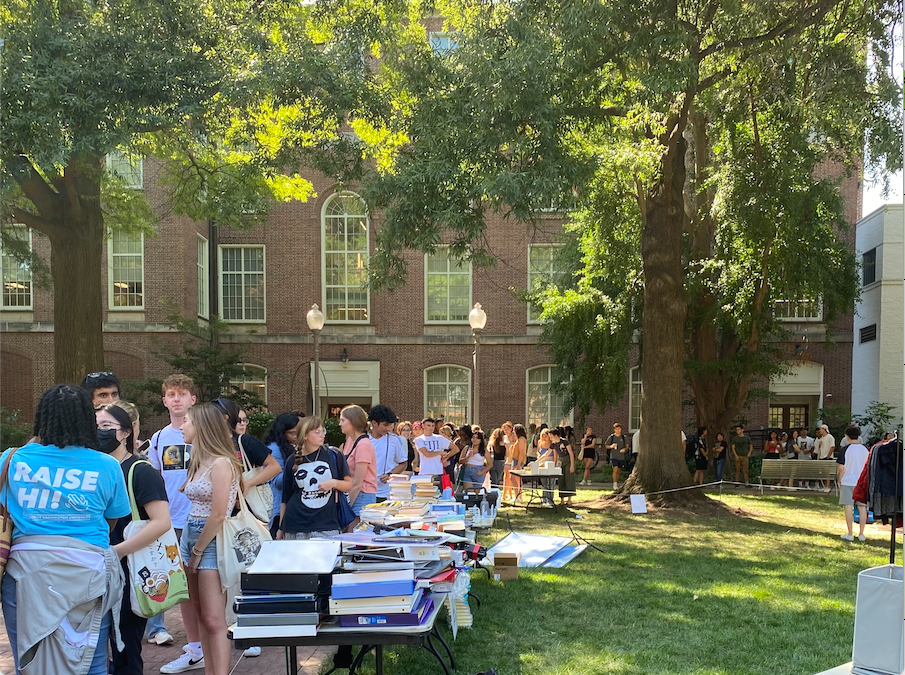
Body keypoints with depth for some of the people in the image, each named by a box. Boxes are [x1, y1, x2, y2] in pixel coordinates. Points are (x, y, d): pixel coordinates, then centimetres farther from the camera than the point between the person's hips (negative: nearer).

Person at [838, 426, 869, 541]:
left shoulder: (846, 449, -8)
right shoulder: (865, 449, 3)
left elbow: (842, 468, -8)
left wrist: (840, 480, 5)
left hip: (848, 481, -3)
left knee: (848, 507, 1)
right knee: (862, 507, 8)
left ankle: (850, 534, 2)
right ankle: (861, 534, 11)